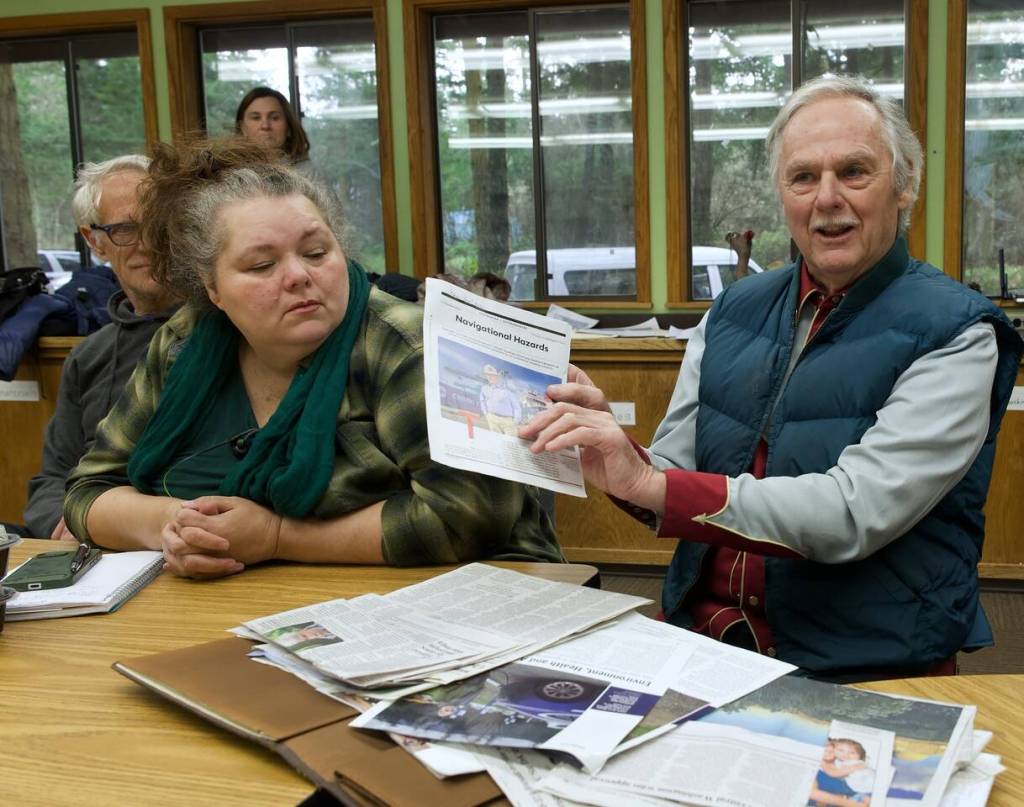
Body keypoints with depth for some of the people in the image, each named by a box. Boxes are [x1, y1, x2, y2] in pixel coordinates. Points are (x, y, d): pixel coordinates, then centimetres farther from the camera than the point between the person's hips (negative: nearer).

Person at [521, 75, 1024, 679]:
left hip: (865, 672, -4)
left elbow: (855, 513, -19)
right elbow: (674, 478, 9)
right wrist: (613, 443, -13)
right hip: (704, 627, 5)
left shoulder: (954, 333, -7)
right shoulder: (735, 311, 10)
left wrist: (648, 483, -25)